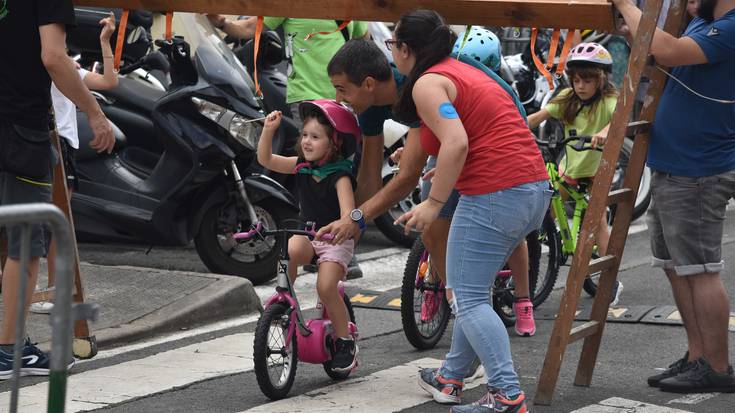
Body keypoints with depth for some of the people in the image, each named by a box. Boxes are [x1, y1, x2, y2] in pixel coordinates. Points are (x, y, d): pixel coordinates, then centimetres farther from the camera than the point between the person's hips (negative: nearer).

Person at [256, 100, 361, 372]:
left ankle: (345, 342, -4)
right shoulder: (302, 166, 2)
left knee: (326, 286, -22)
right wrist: (268, 130, -11)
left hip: (336, 239, -5)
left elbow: (348, 211, -30)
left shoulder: (340, 175, -17)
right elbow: (266, 160, 3)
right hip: (307, 234, 5)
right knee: (290, 251, -31)